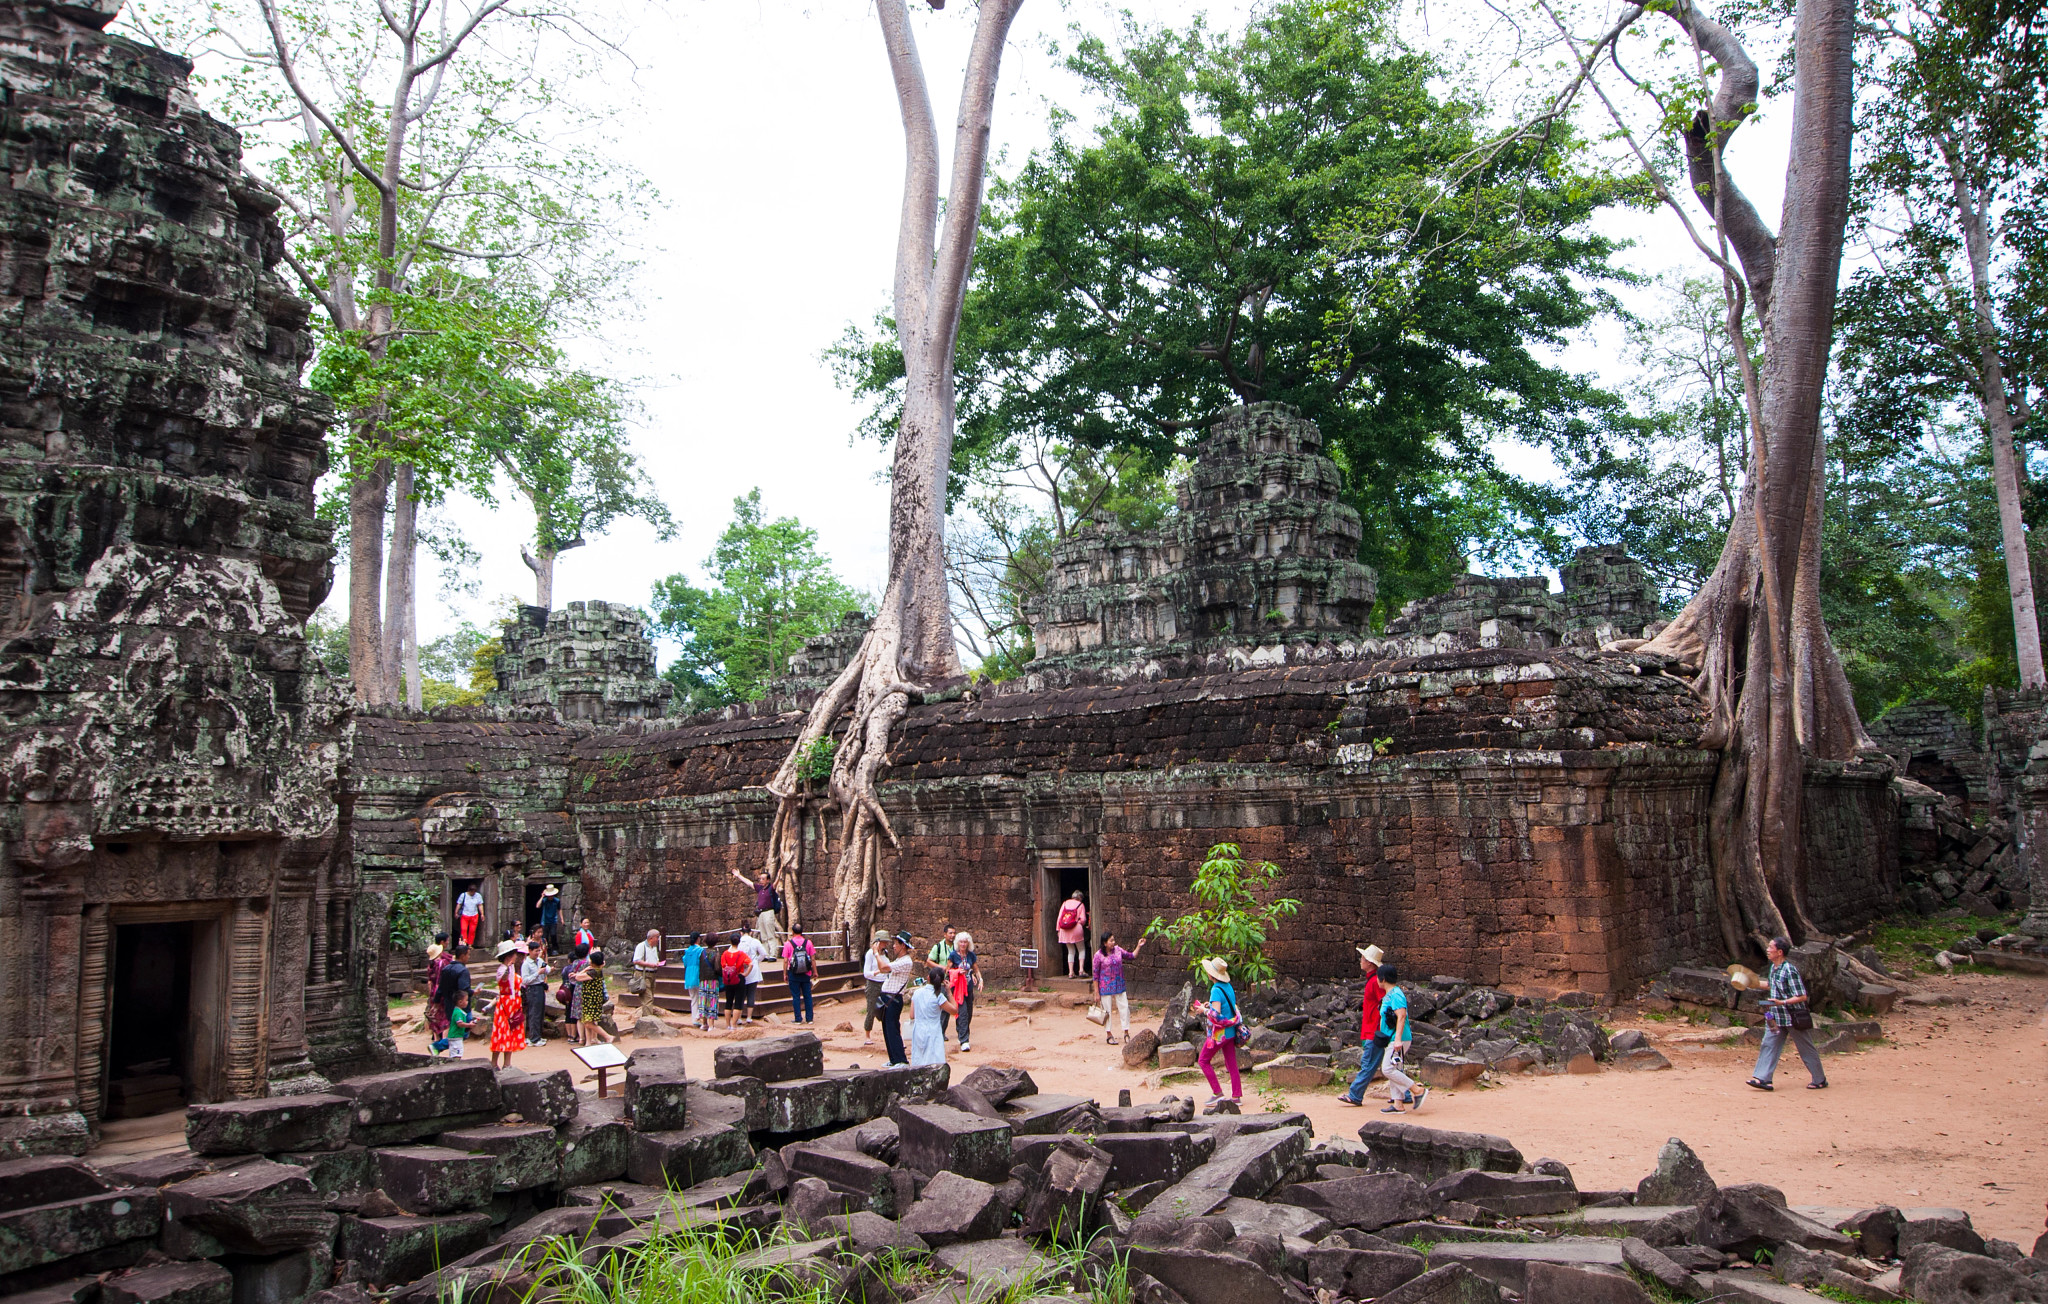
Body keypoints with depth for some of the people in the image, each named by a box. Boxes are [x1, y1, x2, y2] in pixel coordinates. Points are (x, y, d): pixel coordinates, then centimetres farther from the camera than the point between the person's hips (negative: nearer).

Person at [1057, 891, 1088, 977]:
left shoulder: (1065, 903, 10)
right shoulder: (1080, 904, 0)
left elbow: (1059, 917, 6)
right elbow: (1083, 919, -7)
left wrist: (1058, 929, 9)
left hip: (1065, 931, 4)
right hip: (1076, 929, -4)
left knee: (1071, 951, 13)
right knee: (1081, 950, 10)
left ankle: (1071, 972, 5)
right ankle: (1081, 970, -4)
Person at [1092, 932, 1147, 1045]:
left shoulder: (1118, 950, 3)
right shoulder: (1099, 955, -11)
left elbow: (1132, 956, 14)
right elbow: (1096, 974, -7)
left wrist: (1139, 946, 0)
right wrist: (1096, 992, -7)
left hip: (1119, 985, 4)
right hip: (1105, 987, -4)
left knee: (1124, 1008, 3)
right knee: (1107, 1011, 4)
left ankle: (1126, 1033, 15)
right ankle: (1109, 1035, 17)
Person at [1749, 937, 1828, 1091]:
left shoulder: (1790, 970, -21)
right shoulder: (1773, 967, 6)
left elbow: (1802, 996, -22)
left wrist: (1781, 1002, -29)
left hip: (1794, 1017, -8)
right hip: (1776, 1018, 8)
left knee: (1806, 1049, 8)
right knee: (1769, 1045, -1)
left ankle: (1820, 1080, 24)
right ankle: (1763, 1078, -3)